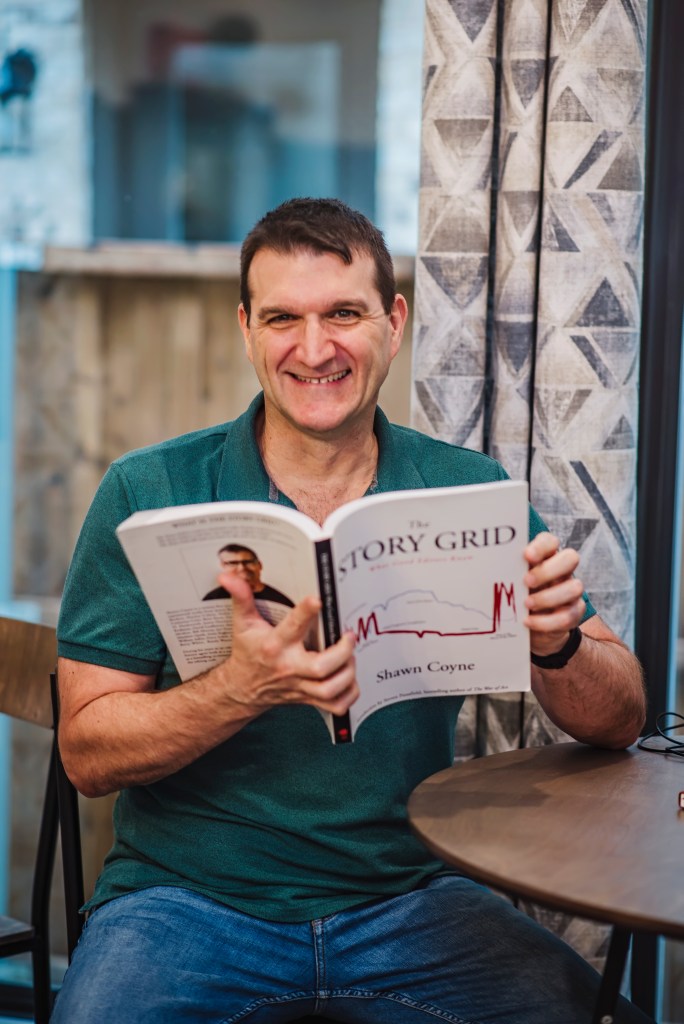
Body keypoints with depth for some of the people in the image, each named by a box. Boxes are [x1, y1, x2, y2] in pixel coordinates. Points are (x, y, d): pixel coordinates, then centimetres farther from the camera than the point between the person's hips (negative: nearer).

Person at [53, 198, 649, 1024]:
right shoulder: (148, 493, -3)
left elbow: (618, 724, 2)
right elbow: (87, 753, -7)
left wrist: (556, 646, -21)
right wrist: (244, 688, -25)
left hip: (406, 896, 1)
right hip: (187, 895, -1)